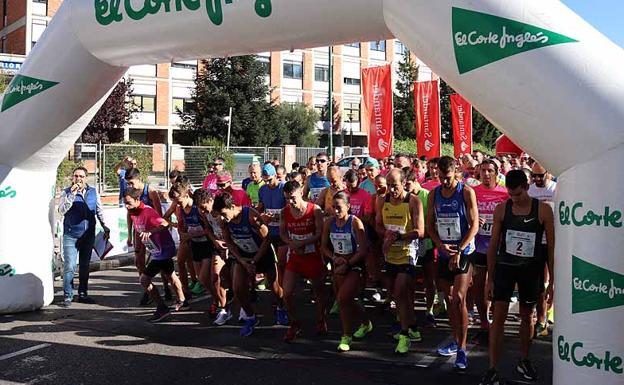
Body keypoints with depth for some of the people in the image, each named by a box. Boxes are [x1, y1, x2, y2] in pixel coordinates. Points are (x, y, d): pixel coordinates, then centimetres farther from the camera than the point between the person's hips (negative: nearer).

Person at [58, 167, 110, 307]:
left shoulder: (93, 192, 7)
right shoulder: (67, 192, -2)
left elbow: (99, 211, 14)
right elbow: (61, 210, -14)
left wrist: (105, 227, 8)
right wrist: (72, 195, -20)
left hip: (88, 236, 4)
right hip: (71, 236, -4)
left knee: (85, 266, 12)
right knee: (69, 266, -8)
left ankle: (83, 294, 22)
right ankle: (67, 295, 1)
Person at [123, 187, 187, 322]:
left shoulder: (147, 212, -28)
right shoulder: (133, 213, 0)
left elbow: (165, 224, -43)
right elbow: (138, 233, 13)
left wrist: (150, 232, -58)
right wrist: (138, 251, 16)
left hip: (162, 250, -11)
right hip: (157, 250, 11)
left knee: (144, 280, -12)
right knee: (169, 275, 27)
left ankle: (162, 308, -3)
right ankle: (182, 302, 47)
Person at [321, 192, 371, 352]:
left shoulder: (355, 222, -14)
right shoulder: (329, 223, 0)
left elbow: (363, 249, -15)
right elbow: (324, 246, 8)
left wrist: (347, 264, -16)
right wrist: (334, 258, -9)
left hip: (355, 266, -6)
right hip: (339, 266, 6)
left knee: (342, 298, -17)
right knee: (346, 302, 13)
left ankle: (346, 336, -1)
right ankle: (366, 323, 41)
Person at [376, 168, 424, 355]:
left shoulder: (413, 201, -11)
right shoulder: (383, 201, 4)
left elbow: (420, 232, -15)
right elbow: (378, 226, 13)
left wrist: (398, 236, -24)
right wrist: (387, 234, -8)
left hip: (407, 253, -6)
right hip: (390, 254, 6)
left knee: (401, 293, -14)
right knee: (398, 294, 15)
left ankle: (405, 335, -5)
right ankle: (412, 329, 32)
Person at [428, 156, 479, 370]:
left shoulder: (466, 192, -7)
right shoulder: (434, 194, 7)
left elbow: (474, 225, -9)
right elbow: (430, 225, 11)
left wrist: (458, 252, -15)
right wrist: (440, 245, -7)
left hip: (463, 253, -5)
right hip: (443, 254, 5)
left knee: (459, 299, -13)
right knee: (449, 299, 11)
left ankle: (462, 349, -7)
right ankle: (455, 341, 24)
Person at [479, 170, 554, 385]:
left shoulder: (543, 210, -7)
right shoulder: (501, 209, -4)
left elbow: (551, 246, -2)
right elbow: (493, 245, 2)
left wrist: (552, 280, -3)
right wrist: (490, 278, 1)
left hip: (530, 269, 0)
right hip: (504, 267, 0)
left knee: (527, 316, 15)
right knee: (499, 316, -5)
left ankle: (524, 361, 34)